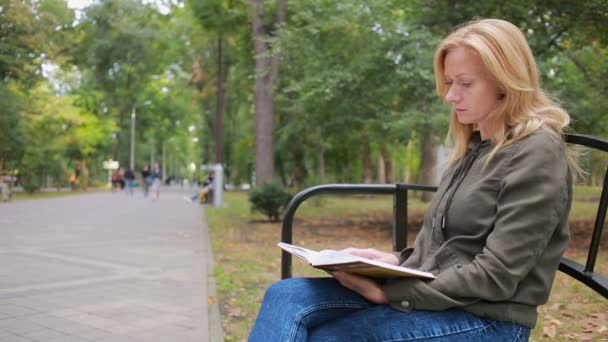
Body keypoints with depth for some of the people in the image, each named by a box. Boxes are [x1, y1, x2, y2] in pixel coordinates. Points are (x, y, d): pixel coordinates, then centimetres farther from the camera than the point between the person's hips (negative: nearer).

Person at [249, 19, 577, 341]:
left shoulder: (538, 154, -12)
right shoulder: (474, 147, 15)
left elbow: (495, 276, -18)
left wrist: (390, 292, -19)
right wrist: (394, 261, -1)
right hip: (431, 296, 8)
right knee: (286, 296, -14)